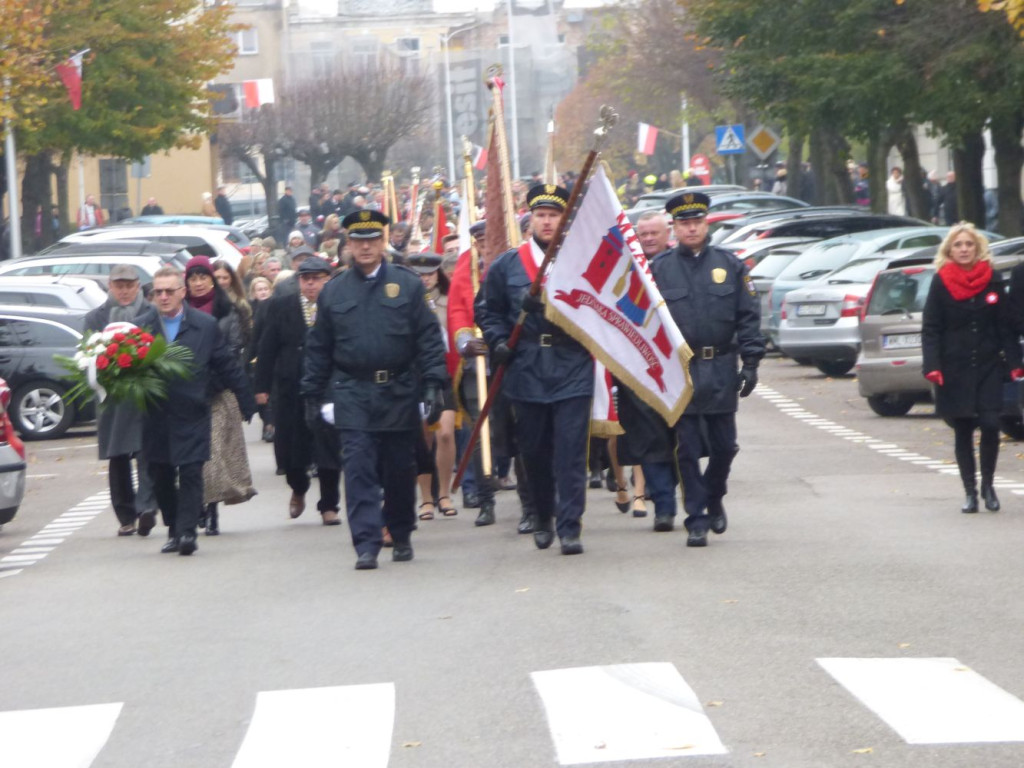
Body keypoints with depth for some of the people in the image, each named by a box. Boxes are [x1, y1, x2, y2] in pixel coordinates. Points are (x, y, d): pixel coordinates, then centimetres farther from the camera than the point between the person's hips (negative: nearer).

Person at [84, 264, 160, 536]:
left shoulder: (152, 314, 4)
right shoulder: (95, 317, 11)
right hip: (111, 398, 3)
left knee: (146, 454, -14)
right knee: (117, 461, 6)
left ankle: (146, 508, -20)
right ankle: (126, 517, 14)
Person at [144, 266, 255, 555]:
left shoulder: (205, 326, 4)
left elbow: (228, 367, 7)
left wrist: (247, 404, 9)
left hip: (192, 414, -2)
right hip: (156, 415, 2)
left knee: (191, 472, -8)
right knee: (161, 477, 8)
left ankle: (187, 531, -7)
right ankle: (174, 529, 22)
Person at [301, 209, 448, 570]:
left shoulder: (408, 284, 3)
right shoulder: (333, 292, 7)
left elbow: (429, 338, 1)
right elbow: (318, 348, 11)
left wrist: (433, 385, -7)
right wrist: (316, 395, 6)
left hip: (399, 394, 0)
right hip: (352, 396, 0)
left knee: (400, 469, 9)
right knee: (358, 469, -9)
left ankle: (401, 536, 27)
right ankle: (367, 544, -11)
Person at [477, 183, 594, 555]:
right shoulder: (506, 265, 9)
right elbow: (488, 311, 17)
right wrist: (499, 342, -1)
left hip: (573, 372, -2)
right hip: (526, 372, 2)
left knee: (571, 452, -7)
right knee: (534, 451, 10)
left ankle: (569, 527, -5)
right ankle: (542, 520, 28)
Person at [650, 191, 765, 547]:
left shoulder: (730, 265, 6)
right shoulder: (658, 269, 1)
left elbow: (748, 317, 6)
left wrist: (751, 362, -2)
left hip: (721, 371, 2)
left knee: (724, 446, 10)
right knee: (687, 450, -1)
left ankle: (714, 498, 35)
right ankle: (697, 520, 4)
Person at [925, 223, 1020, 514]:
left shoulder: (993, 280, 3)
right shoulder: (941, 282, -1)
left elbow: (1005, 325, 6)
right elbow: (930, 328, -1)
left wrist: (1014, 362, -2)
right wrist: (932, 367, -12)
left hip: (988, 366, 0)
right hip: (955, 369, 0)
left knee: (990, 424, -10)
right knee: (962, 431, 3)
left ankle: (988, 485, 8)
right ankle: (970, 492, 12)